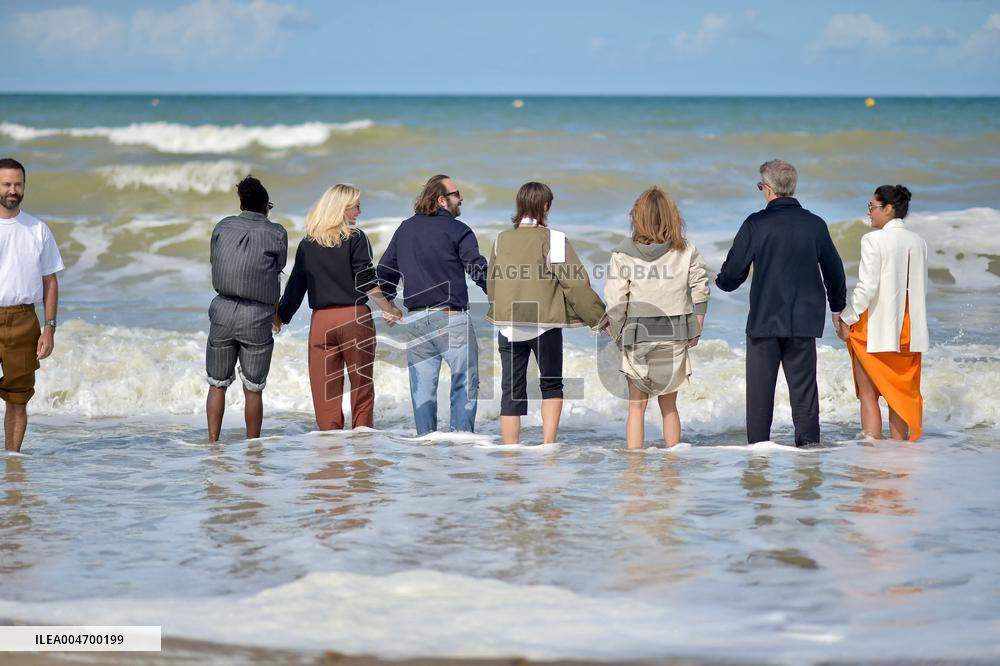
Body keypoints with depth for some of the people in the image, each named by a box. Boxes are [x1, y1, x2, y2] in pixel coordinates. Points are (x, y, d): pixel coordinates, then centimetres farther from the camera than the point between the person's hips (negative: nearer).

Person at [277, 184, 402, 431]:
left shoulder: (307, 244, 8)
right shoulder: (355, 239, -3)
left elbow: (296, 284, 11)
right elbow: (366, 280, -9)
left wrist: (281, 316, 21)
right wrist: (390, 309, -3)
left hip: (321, 319, 3)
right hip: (355, 317, -3)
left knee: (325, 387, 5)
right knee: (362, 384, 7)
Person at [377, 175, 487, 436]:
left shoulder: (405, 229, 13)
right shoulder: (457, 230, -6)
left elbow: (385, 269, 18)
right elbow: (479, 269, -10)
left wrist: (387, 303, 28)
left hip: (415, 318, 6)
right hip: (451, 317, -6)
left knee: (422, 385, 9)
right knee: (465, 381, 0)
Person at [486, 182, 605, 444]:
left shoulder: (501, 240, 5)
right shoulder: (553, 240, -9)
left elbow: (491, 284, 14)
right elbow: (576, 284, -10)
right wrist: (599, 316, -1)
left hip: (507, 325, 3)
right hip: (545, 325, -3)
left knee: (511, 392, 7)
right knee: (551, 386, 14)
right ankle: (548, 445, 2)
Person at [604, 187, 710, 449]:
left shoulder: (623, 254, -9)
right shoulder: (686, 251, -3)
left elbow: (615, 302, -10)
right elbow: (700, 292, 1)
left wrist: (619, 335, 2)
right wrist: (695, 331, 11)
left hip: (637, 336, -2)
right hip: (675, 337, 2)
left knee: (636, 407, 6)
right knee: (669, 406, 13)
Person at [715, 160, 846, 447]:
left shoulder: (755, 224, -9)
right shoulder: (815, 224, 1)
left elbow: (733, 273, -5)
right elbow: (834, 270, 11)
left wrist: (720, 282, 19)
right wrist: (836, 307, 27)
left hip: (764, 319, -2)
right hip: (804, 321, 2)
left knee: (760, 389, 5)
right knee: (803, 386, 8)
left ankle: (758, 445, 5)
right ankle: (809, 442, 6)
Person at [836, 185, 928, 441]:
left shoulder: (874, 240, -13)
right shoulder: (918, 242, 5)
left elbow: (867, 287, -18)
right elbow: (921, 287, 10)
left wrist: (847, 319, -9)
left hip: (875, 327, -6)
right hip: (907, 328, 6)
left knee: (868, 393, 2)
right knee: (900, 393, 12)